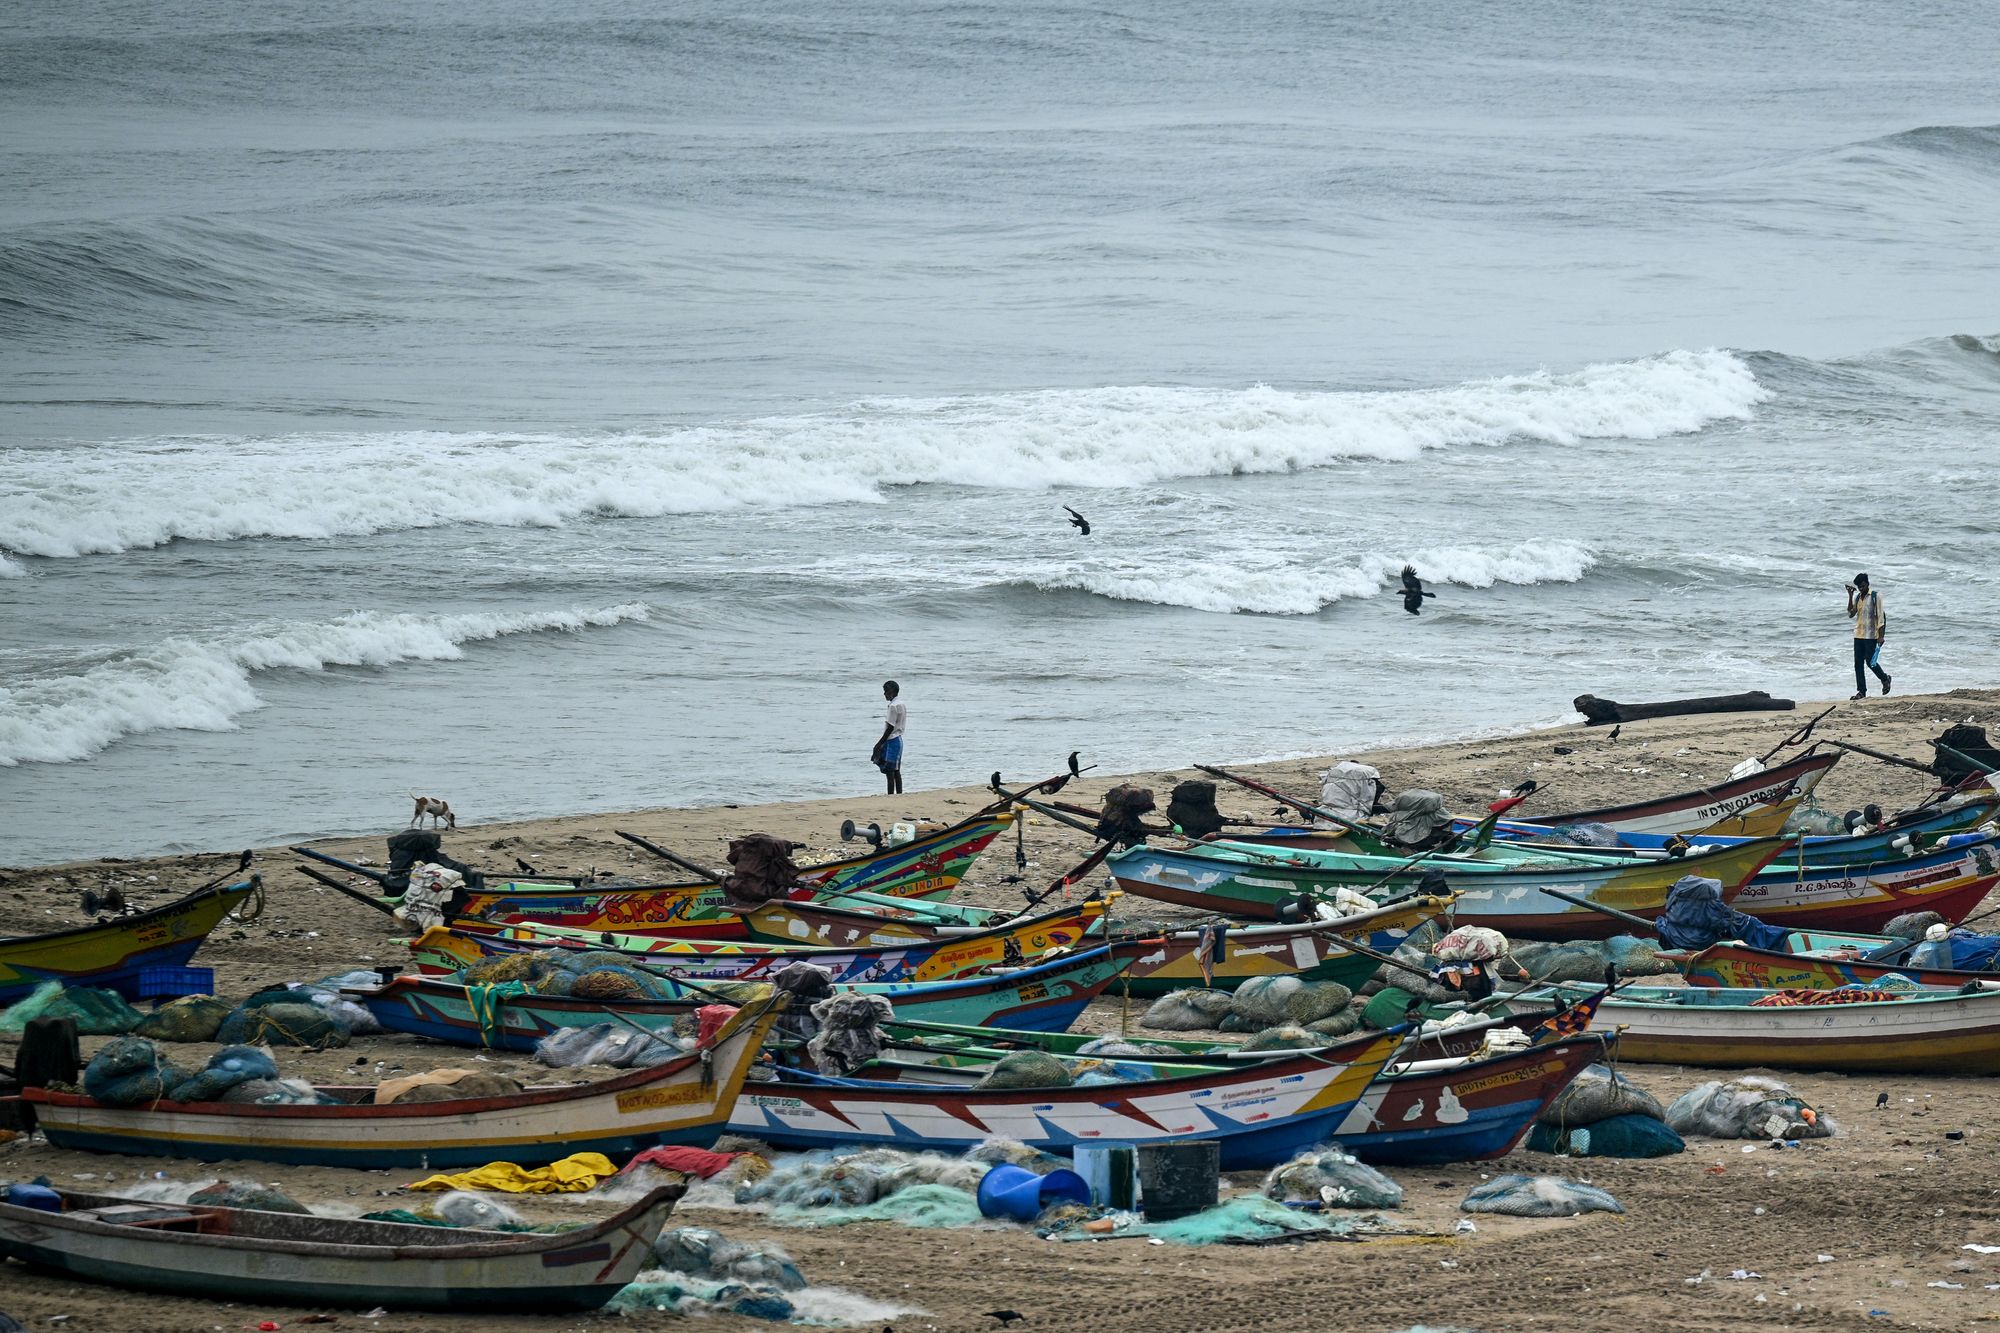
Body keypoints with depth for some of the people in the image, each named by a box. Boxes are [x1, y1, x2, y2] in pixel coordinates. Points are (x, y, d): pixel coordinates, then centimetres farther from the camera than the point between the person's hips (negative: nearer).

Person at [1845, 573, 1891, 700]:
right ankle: (1861, 691, 5)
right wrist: (1850, 596, -5)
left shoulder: (1876, 596, -5)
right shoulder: (1857, 597, 12)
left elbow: (1880, 616, -8)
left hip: (1871, 635, -6)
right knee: (1858, 664, 1)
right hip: (1859, 635, 6)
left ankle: (1885, 679, 20)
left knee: (1870, 662, -6)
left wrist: (1881, 635, -14)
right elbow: (1851, 613, 2)